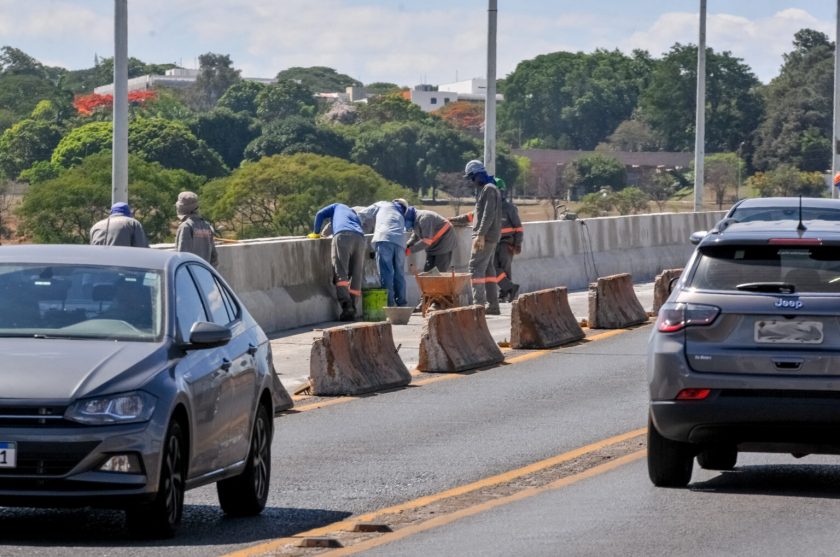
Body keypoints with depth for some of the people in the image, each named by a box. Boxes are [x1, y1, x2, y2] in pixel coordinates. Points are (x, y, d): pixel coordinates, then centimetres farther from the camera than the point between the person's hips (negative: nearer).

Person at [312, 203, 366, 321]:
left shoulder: (338, 207, 34)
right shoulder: (356, 217, 39)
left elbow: (320, 214, 18)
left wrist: (315, 233, 30)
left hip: (342, 236, -4)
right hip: (359, 237, 4)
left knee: (340, 272, -11)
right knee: (356, 275, 8)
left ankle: (346, 305, -26)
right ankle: (352, 309, 3)